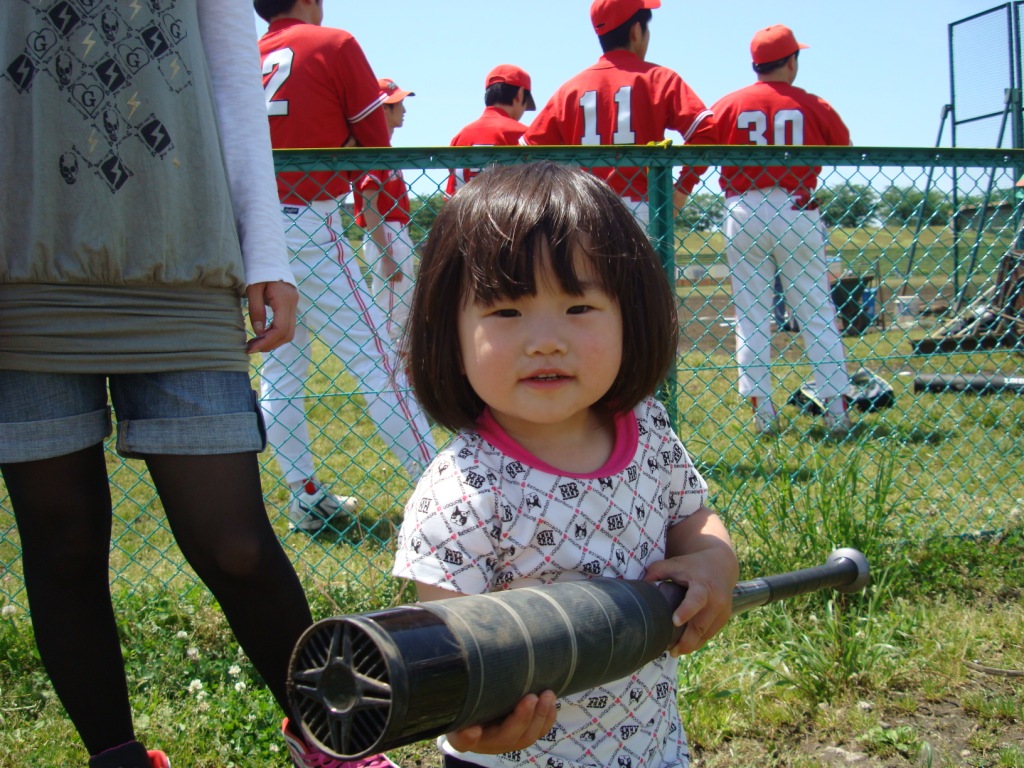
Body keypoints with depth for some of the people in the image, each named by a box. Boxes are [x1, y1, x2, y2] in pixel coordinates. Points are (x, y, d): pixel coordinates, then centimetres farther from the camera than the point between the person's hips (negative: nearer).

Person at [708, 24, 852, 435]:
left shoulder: (728, 105, 2)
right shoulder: (813, 106, 2)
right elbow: (844, 150, 10)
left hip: (742, 213, 1)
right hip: (797, 212, 0)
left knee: (751, 314, 6)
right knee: (817, 311, 5)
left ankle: (761, 408, 3)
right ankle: (836, 406, 4)